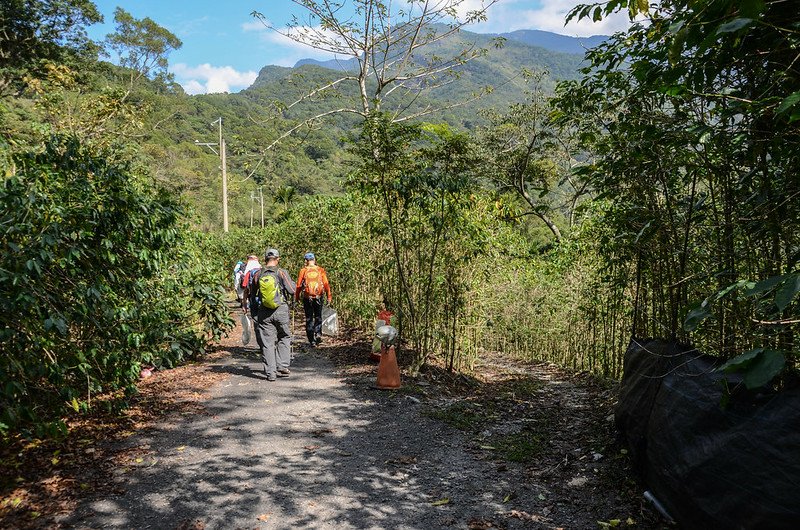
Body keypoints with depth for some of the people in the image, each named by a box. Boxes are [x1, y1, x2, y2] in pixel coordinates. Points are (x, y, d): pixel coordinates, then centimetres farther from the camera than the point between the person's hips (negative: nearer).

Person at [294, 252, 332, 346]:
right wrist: (329, 297, 4)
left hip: (307, 298, -1)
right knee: (318, 317, 17)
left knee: (309, 319, 8)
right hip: (319, 297, 1)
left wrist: (296, 298, 7)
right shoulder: (320, 270, 0)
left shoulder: (303, 270, -2)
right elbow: (326, 284, -2)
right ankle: (318, 334, -3)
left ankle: (312, 340, 7)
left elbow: (298, 285, -2)